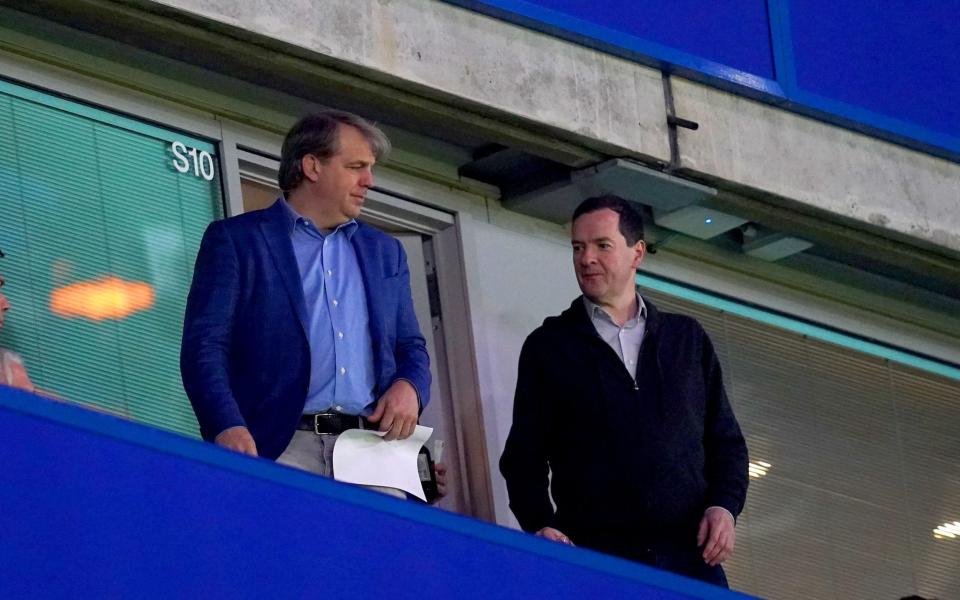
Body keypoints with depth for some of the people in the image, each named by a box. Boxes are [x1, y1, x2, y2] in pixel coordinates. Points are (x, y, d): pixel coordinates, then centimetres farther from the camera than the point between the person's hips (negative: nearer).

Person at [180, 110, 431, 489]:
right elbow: (204, 345, -3)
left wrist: (409, 386, 1)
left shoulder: (384, 252, 23)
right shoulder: (235, 240, 7)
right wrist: (228, 427, -20)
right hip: (282, 450, -4)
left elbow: (410, 346, 26)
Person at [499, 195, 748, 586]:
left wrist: (725, 505, 0)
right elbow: (526, 454, 9)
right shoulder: (548, 346, 12)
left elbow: (724, 438, 18)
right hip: (595, 554, -2)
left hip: (688, 554, 2)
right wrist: (539, 524, -8)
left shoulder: (687, 338, 18)